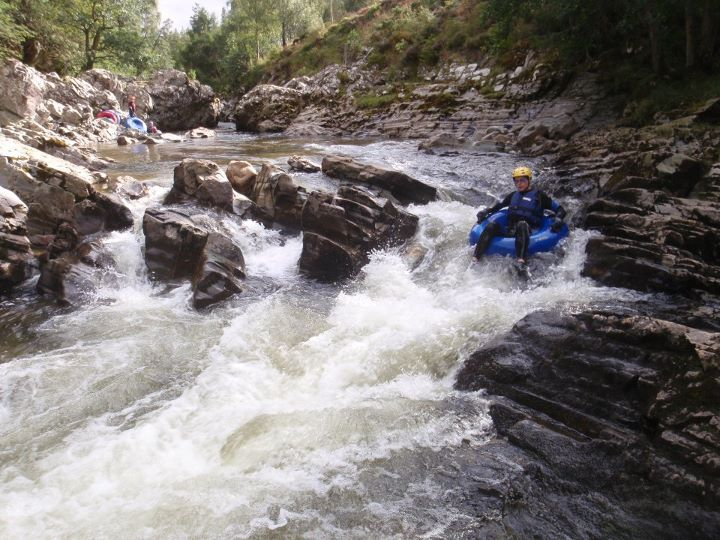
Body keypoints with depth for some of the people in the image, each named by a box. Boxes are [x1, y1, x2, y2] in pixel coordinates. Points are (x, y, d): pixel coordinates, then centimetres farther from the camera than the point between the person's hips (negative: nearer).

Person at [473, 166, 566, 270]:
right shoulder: (513, 196, 26)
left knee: (521, 224, -39)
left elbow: (560, 210, 11)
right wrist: (485, 212, 14)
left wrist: (558, 220, -10)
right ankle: (475, 260, -41)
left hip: (529, 232, -4)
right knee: (492, 226, -26)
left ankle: (522, 262, -62)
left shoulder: (539, 195, 12)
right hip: (510, 231, 4)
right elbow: (497, 206, 33)